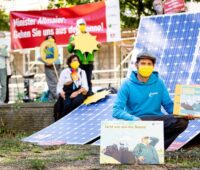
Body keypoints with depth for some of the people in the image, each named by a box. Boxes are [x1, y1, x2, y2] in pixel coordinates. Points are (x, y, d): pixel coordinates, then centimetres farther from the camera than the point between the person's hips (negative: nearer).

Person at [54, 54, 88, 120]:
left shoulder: (82, 72, 15)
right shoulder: (64, 72, 11)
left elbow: (85, 87, 4)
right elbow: (59, 86, 4)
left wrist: (77, 92, -15)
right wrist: (61, 93, -18)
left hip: (78, 93, 1)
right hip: (67, 93, -1)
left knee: (76, 101, -36)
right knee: (67, 104, -35)